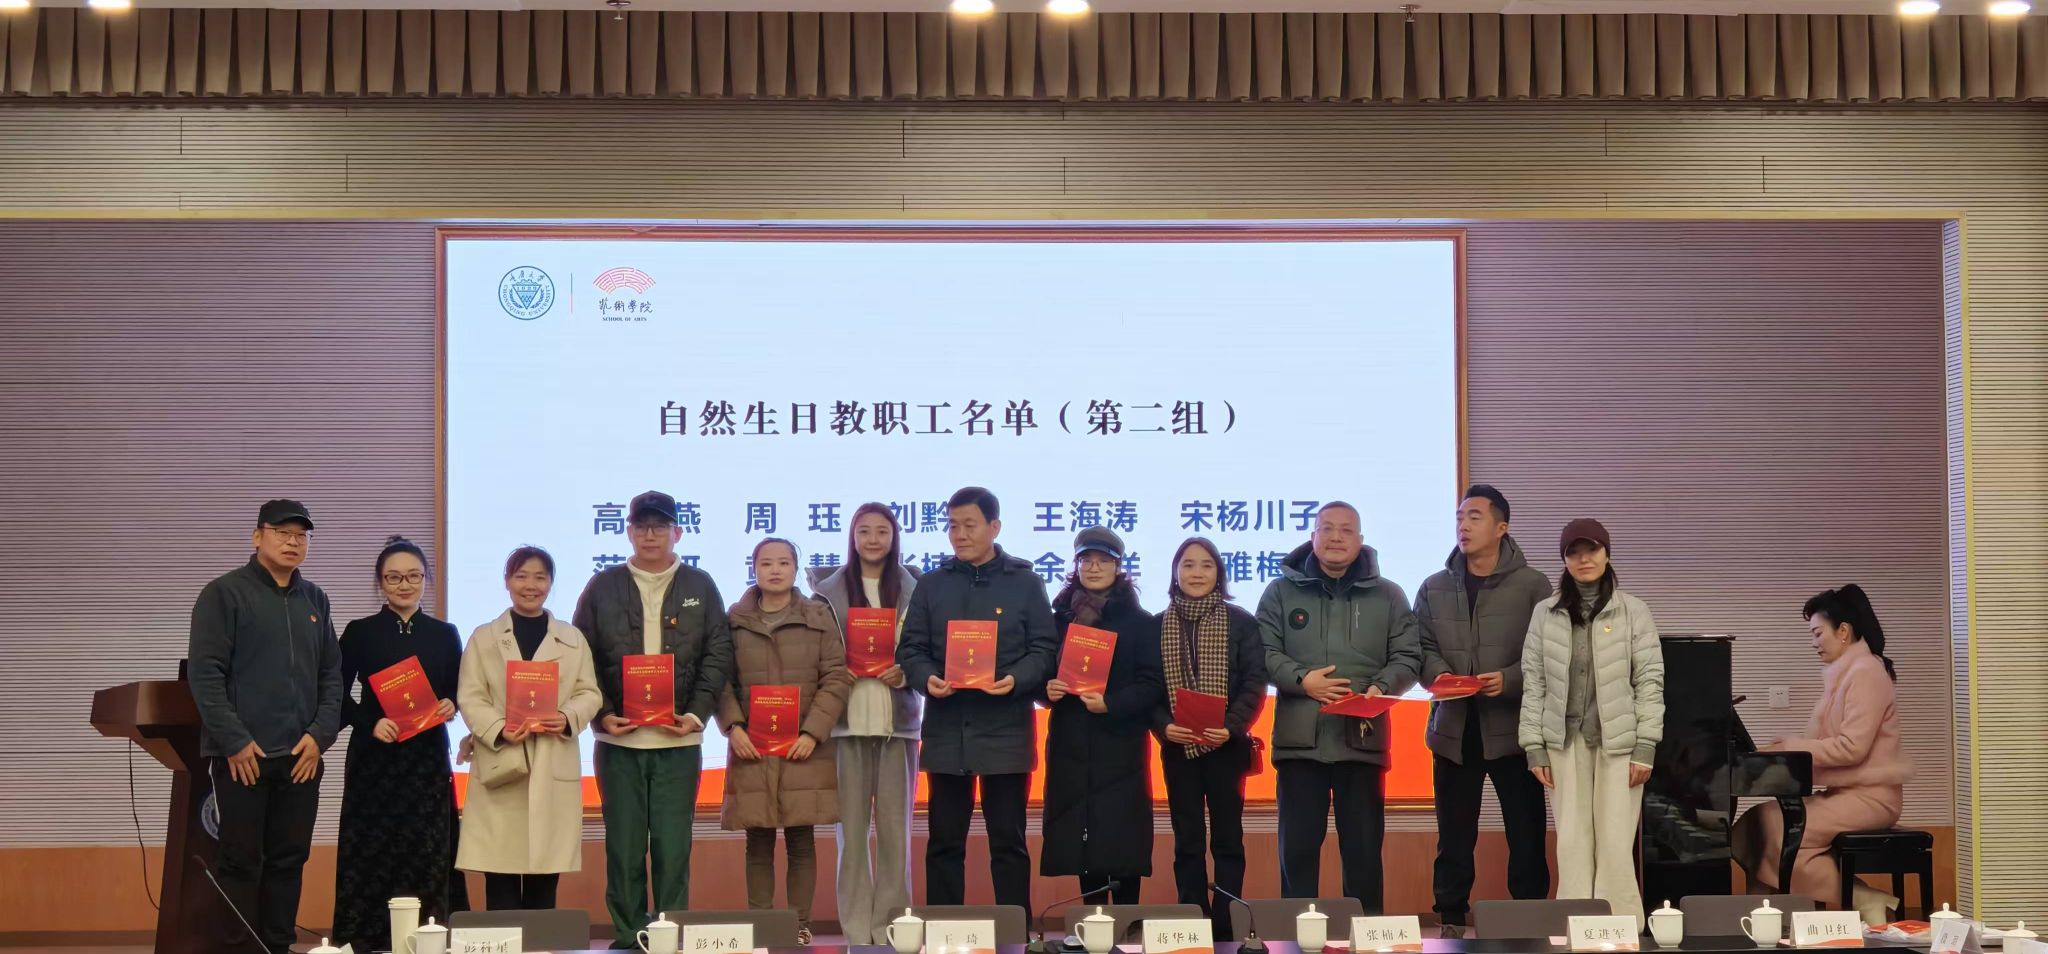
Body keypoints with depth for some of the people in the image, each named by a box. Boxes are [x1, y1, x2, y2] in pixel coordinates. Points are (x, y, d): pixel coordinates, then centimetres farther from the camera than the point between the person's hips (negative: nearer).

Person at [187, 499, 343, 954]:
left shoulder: (314, 599, 14)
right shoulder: (225, 593, -2)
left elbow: (331, 675, 14)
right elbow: (205, 673, -8)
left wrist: (320, 734, 0)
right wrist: (235, 741, -13)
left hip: (302, 756, 5)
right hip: (244, 756, -5)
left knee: (290, 859, 6)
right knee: (241, 861, -2)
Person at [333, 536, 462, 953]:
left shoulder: (445, 635, 9)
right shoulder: (360, 633, 3)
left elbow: (461, 693, 14)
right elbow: (338, 697, 2)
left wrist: (451, 707, -8)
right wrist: (370, 723, -14)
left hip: (428, 759, 2)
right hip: (374, 757, -2)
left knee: (426, 855, -3)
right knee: (371, 854, -4)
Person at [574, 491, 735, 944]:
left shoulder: (700, 587, 8)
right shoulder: (603, 587, 8)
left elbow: (717, 655, 5)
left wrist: (697, 714, -6)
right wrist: (602, 715, -6)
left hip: (679, 739, 0)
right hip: (618, 738, 0)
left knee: (673, 847, -1)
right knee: (624, 846, 3)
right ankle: (627, 937, 10)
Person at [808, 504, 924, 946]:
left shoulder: (914, 589, 5)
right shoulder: (829, 589, 5)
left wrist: (907, 672, -11)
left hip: (898, 720, 0)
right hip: (847, 720, 0)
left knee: (895, 826, 3)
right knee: (851, 826, 0)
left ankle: (891, 928, 10)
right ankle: (856, 932, 5)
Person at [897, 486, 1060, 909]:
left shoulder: (1025, 583, 4)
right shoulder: (932, 585, 10)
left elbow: (1044, 649, 1)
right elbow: (911, 648, 7)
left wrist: (1016, 680, -19)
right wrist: (927, 679, -15)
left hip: (1006, 729, -2)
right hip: (946, 729, 2)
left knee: (1008, 840, 3)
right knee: (944, 840, 6)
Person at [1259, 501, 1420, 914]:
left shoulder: (1388, 595, 10)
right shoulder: (1281, 591, 7)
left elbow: (1407, 657, 6)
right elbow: (1263, 652, 1)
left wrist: (1381, 688, -13)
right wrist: (1300, 679, -15)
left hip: (1363, 738, 1)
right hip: (1299, 738, -1)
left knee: (1364, 846, 5)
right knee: (1298, 844, 3)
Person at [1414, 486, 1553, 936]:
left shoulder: (1532, 585, 0)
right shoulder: (1434, 588, 9)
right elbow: (1422, 648, 8)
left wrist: (1510, 680, -18)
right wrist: (1438, 675, -13)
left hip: (1515, 728, -3)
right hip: (1454, 729, 3)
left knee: (1527, 835, 3)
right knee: (1454, 837, 9)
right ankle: (1452, 924, 17)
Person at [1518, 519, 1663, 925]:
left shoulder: (1633, 611, 2)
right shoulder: (1546, 613, 7)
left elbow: (1650, 680, -1)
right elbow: (1534, 682, 7)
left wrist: (1645, 746, -7)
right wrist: (1534, 748, 1)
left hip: (1618, 740, -2)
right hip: (1565, 741, 2)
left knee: (1615, 844, -4)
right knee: (1572, 842, 2)